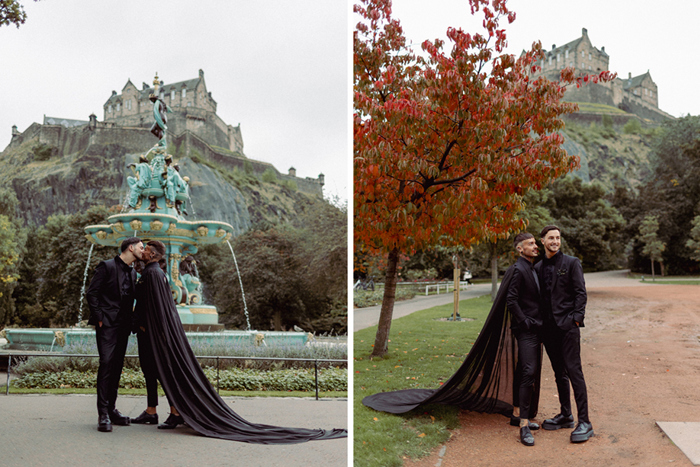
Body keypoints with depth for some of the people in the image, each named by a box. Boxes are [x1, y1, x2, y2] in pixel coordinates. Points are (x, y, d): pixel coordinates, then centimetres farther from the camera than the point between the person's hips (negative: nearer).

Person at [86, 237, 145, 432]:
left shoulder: (132, 273, 19)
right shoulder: (107, 266, -4)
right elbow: (91, 293, -8)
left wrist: (130, 320, 12)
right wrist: (99, 319, -13)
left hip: (123, 326, 7)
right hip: (107, 324, -7)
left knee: (117, 366, 8)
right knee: (106, 363, -14)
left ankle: (111, 409, 15)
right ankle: (103, 414, -12)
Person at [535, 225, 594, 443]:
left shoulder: (571, 263, 0)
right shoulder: (538, 267, 13)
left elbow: (580, 292, -4)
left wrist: (576, 318, -13)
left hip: (567, 325, -5)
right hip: (548, 327, 5)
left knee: (574, 370, -9)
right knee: (559, 372, 13)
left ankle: (584, 423, -6)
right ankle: (565, 415, 24)